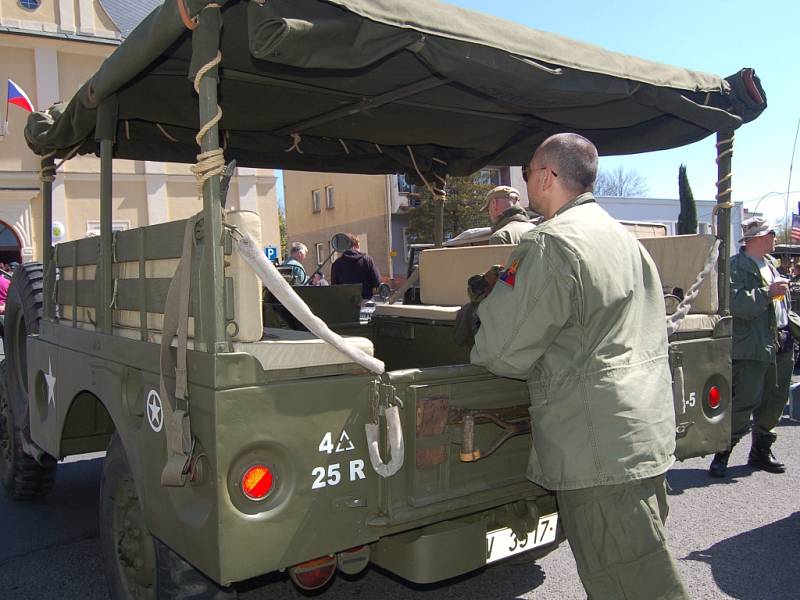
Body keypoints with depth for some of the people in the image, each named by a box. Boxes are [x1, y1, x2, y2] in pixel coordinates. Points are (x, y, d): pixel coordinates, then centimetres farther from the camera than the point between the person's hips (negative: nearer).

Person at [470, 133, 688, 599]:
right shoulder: (624, 238, 15)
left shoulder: (551, 245, -16)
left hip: (599, 449, -10)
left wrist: (480, 350, 7)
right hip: (650, 435, 10)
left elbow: (503, 353, -15)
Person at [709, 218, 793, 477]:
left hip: (781, 345, 9)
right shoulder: (736, 266, -10)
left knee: (774, 403, 14)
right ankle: (721, 455, 1)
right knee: (744, 403, -9)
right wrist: (768, 292, -22)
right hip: (752, 347, -9)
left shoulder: (771, 264, 19)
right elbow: (735, 303, -25)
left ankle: (761, 451, 28)